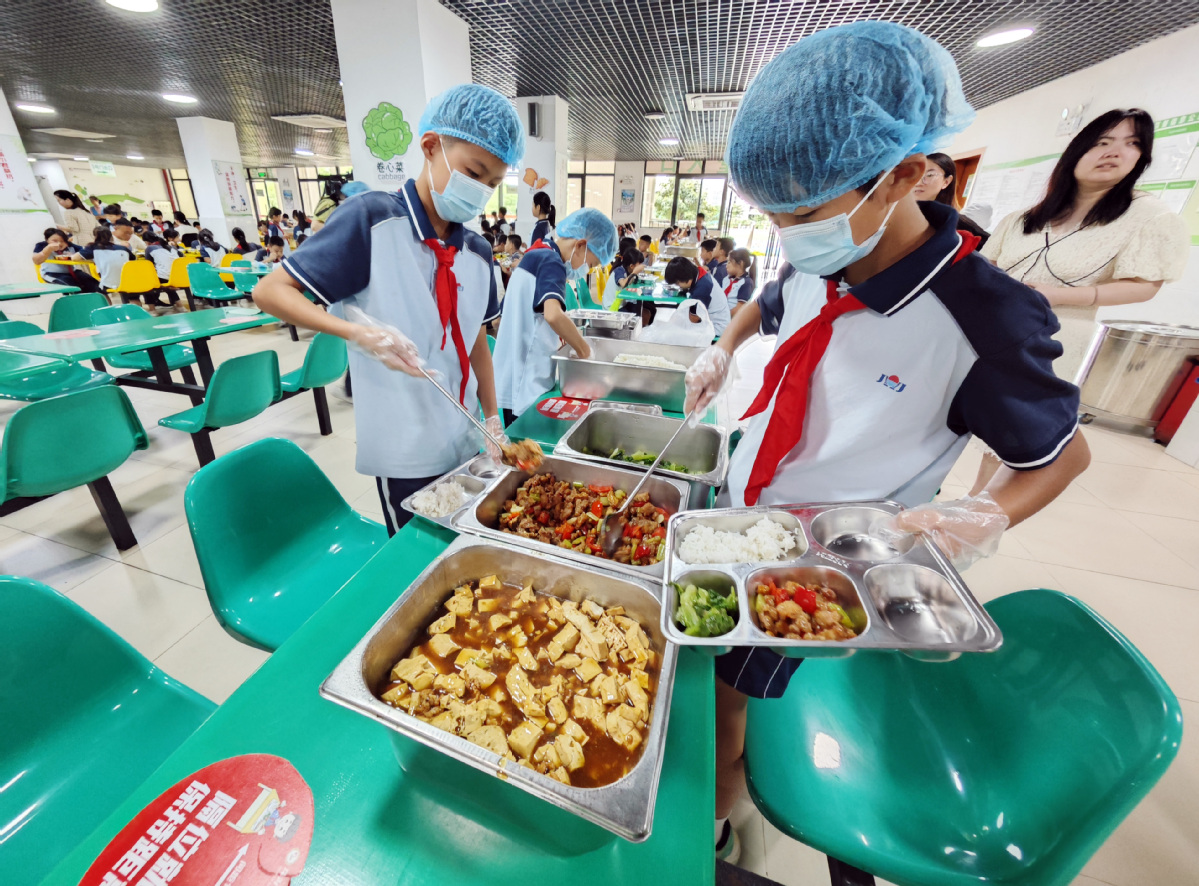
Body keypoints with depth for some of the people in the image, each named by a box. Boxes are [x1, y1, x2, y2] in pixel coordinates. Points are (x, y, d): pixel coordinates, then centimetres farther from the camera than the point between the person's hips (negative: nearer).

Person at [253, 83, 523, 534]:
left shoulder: (478, 252, 6)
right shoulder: (372, 217, -11)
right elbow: (270, 291, -8)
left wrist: (493, 420, 7)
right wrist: (359, 331, -25)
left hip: (466, 443, 6)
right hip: (405, 452, -5)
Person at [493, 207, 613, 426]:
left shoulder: (534, 256, 15)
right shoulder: (551, 262, -14)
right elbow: (553, 315, -33)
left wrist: (567, 333, 16)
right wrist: (583, 350, -19)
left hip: (515, 380, 9)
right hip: (526, 384, -9)